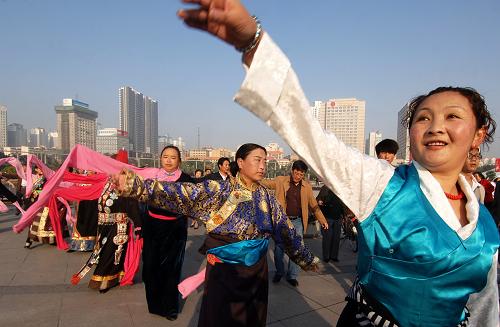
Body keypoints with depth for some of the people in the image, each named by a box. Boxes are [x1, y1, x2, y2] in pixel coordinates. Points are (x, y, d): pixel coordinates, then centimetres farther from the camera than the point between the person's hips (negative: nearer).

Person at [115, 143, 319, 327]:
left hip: (257, 269, 5)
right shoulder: (220, 190, -12)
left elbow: (286, 230, 11)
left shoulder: (266, 196, 2)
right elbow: (180, 193, -24)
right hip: (224, 269, -4)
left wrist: (306, 258, 19)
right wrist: (136, 186, -38)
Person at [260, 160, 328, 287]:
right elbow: (265, 183, -2)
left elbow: (313, 205, 10)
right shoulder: (280, 181, -3)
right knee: (279, 248, 8)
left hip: (298, 221, 1)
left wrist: (322, 220, 6)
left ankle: (292, 276, 21)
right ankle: (279, 272, 30)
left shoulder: (307, 186, 4)